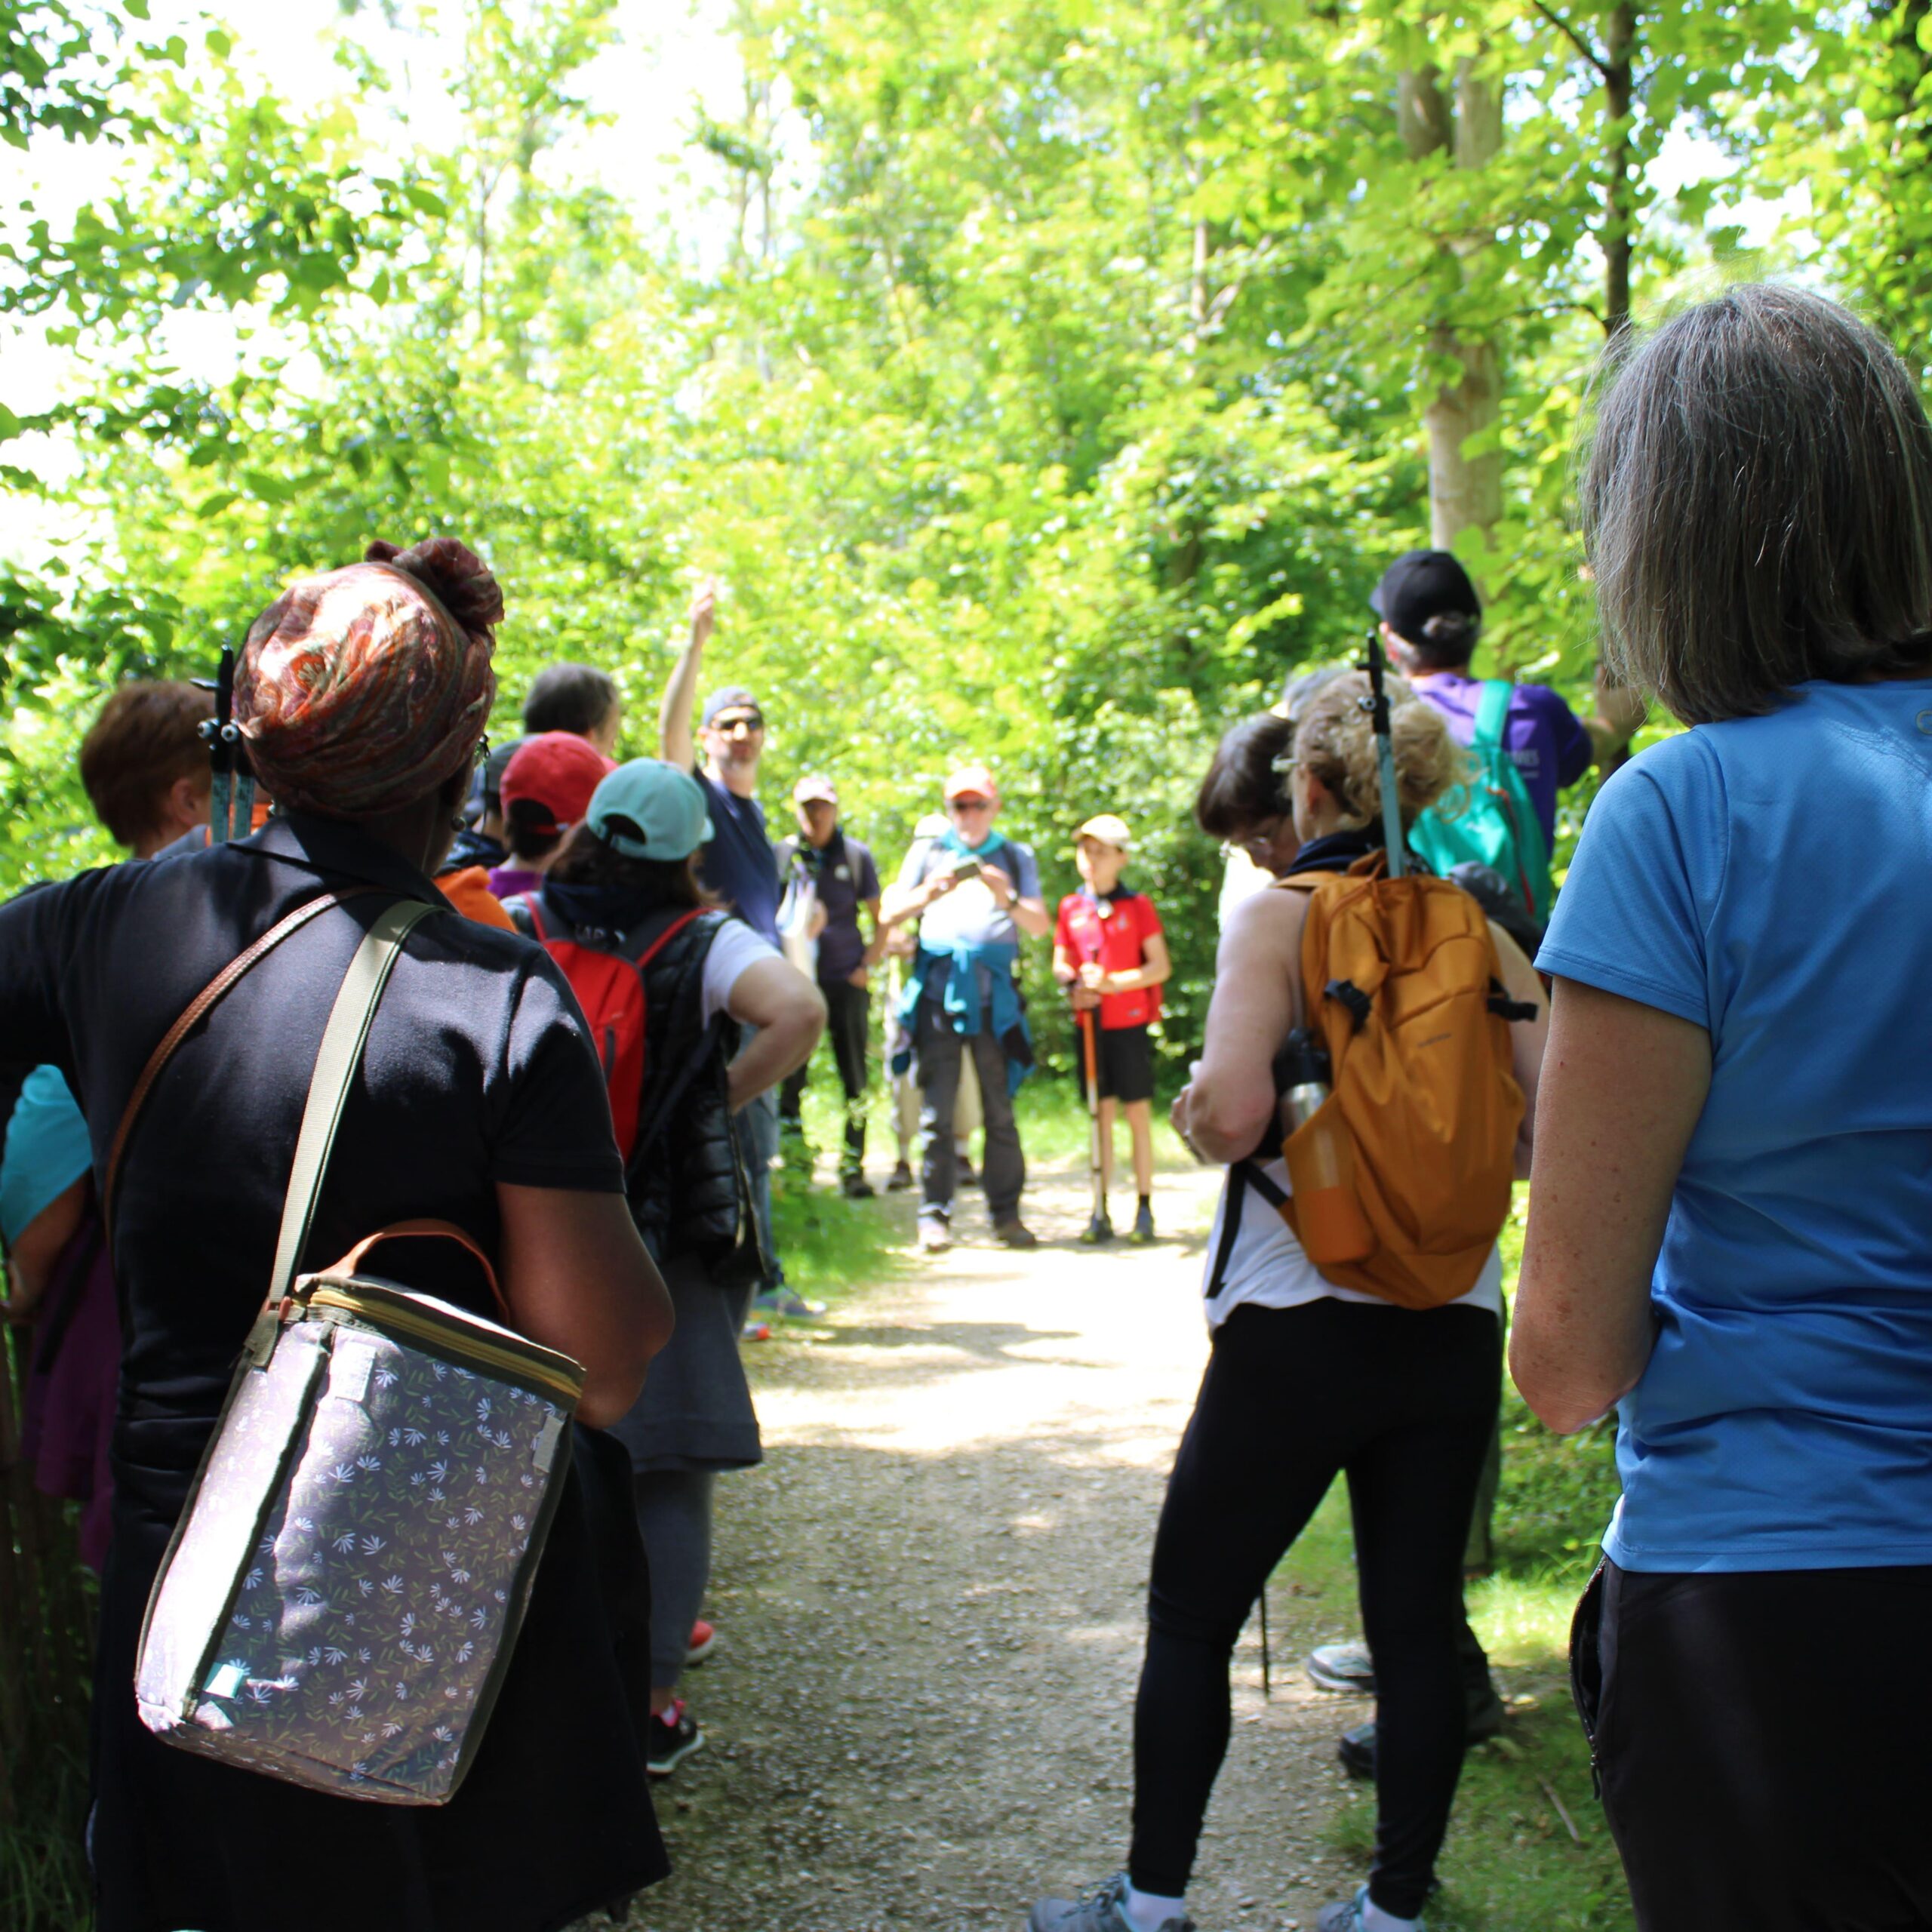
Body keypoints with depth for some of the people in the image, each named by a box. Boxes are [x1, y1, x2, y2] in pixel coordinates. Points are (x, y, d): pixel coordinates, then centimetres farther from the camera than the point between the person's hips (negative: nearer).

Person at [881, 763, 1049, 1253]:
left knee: (1000, 1109, -1)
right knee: (936, 1110, -3)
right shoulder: (927, 852, 15)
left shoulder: (1016, 857, 15)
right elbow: (888, 915, 10)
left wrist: (1007, 900, -12)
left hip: (994, 994, 0)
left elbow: (1041, 924, 7)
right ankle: (935, 1216, 2)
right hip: (938, 988, 0)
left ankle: (1006, 1215, 6)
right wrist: (931, 892, -7)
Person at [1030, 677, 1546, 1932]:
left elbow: (1230, 1110, -25)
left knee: (1191, 1618, 11)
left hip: (1301, 1327, -4)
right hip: (1454, 1328, 5)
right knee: (1419, 1626, 13)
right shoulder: (1479, 935, 4)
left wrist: (1191, 1111, -3)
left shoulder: (1281, 919, -10)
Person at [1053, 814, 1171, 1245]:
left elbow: (1160, 967, -4)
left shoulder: (1138, 906, -2)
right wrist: (1072, 983, -7)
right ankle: (1101, 1213, 9)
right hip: (1091, 1022, 3)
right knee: (1101, 1113, 6)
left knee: (1138, 1114, 1)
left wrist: (1113, 981, -16)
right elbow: (1060, 963, 15)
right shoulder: (1071, 908, 8)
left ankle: (1145, 1209, 7)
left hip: (1130, 1022, -3)